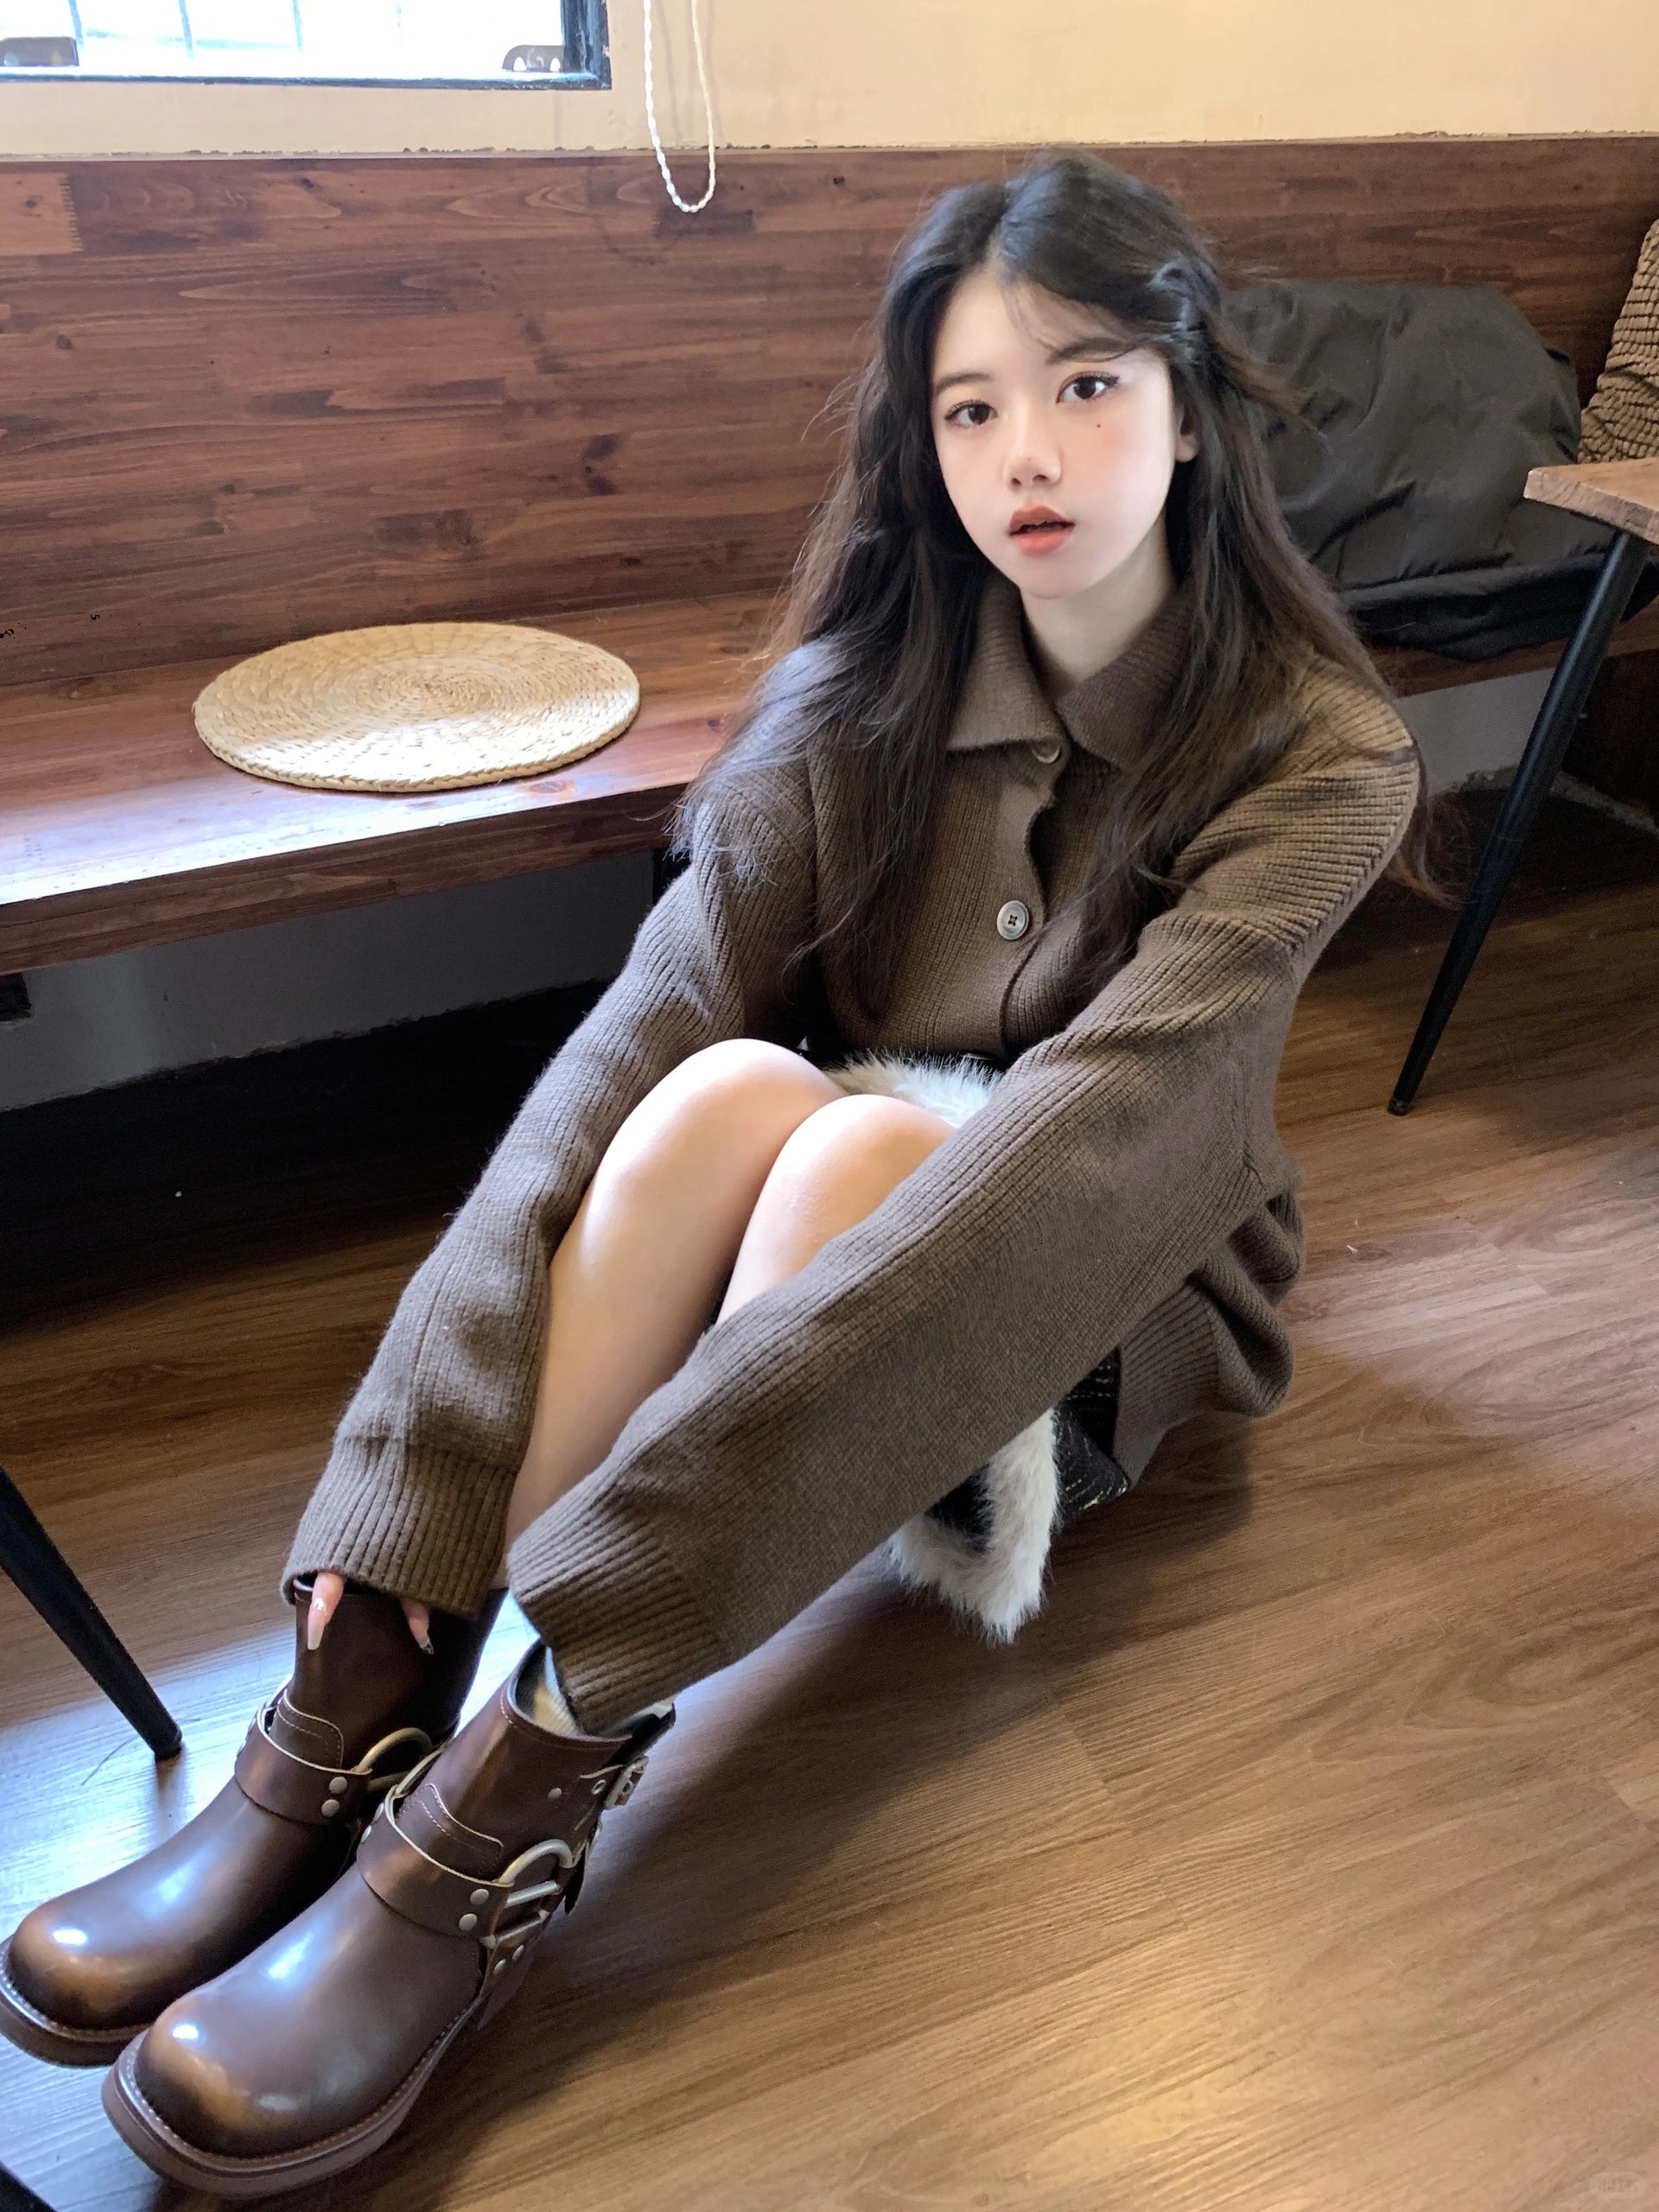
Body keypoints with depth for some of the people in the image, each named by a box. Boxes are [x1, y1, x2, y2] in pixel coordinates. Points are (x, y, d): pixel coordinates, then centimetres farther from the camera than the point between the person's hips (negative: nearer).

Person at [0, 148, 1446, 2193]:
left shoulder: (1321, 756, -14)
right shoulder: (870, 683, -7)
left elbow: (1100, 1110, -29)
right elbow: (637, 1020, -20)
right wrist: (421, 1471, -31)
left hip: (1103, 1292, -1)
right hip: (810, 1203, 2)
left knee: (854, 1140, -34)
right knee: (725, 1083, -32)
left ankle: (516, 1810, -29)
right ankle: (356, 1709, -28)